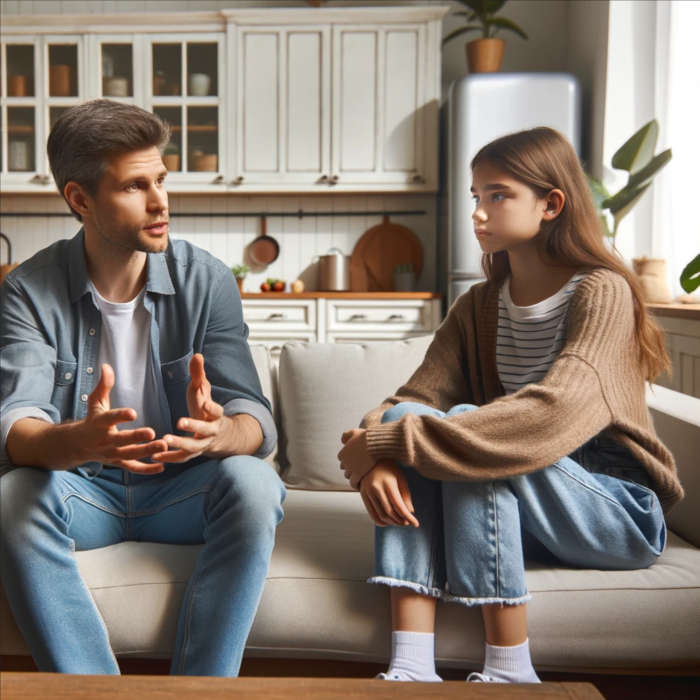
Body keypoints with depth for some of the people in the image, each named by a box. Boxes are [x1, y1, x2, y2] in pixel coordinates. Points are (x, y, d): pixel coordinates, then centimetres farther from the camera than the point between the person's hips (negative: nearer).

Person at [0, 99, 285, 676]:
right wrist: (79, 441, -46)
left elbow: (256, 418, -15)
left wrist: (220, 431, -42)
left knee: (254, 484, -29)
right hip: (84, 489, 0)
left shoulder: (205, 280, -8)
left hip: (183, 488, 0)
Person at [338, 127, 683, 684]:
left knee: (470, 438, -29)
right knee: (407, 418, -20)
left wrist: (389, 440, -32)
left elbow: (555, 413, -31)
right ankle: (411, 668, -27)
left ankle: (509, 670, -21)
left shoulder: (602, 292, -13)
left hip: (619, 511, -5)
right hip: (517, 507, 5)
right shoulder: (479, 307, 8)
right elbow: (415, 396, -4)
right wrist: (377, 454, -29)